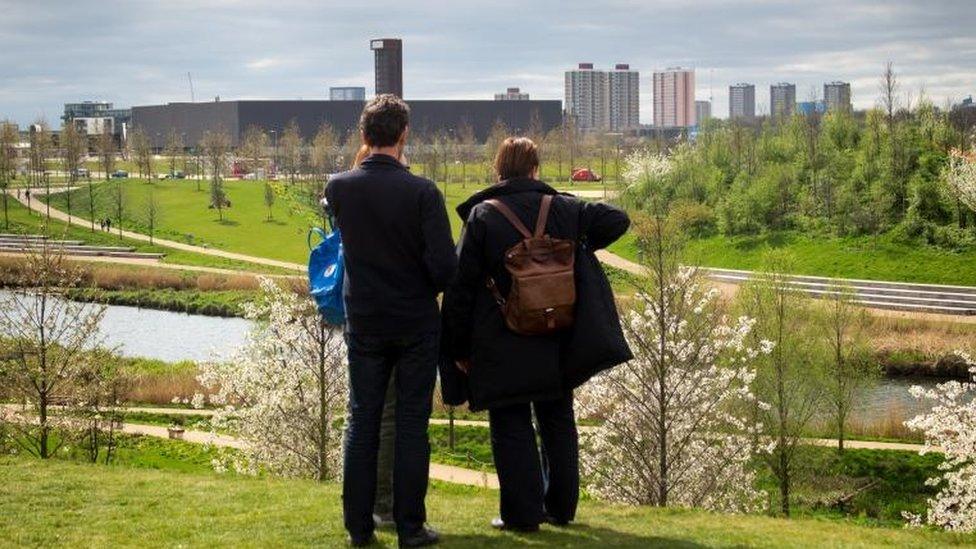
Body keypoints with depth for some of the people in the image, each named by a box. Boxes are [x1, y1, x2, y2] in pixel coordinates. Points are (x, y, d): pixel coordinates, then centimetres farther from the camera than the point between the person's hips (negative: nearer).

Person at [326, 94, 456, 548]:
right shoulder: (422, 192, -17)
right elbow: (444, 266, -18)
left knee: (362, 421, 11)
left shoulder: (339, 189, -6)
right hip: (416, 323, -3)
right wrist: (430, 289, 5)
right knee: (412, 423, 5)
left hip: (363, 323, 3)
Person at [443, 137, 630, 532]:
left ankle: (522, 513, 4)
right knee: (558, 423, 16)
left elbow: (461, 285, -8)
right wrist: (581, 247, 15)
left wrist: (460, 347, -2)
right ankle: (561, 507, 23)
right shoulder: (562, 208, -1)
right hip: (556, 344, 3)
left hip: (502, 347, -3)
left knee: (511, 427, 5)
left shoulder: (481, 216, -8)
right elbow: (616, 220, -1)